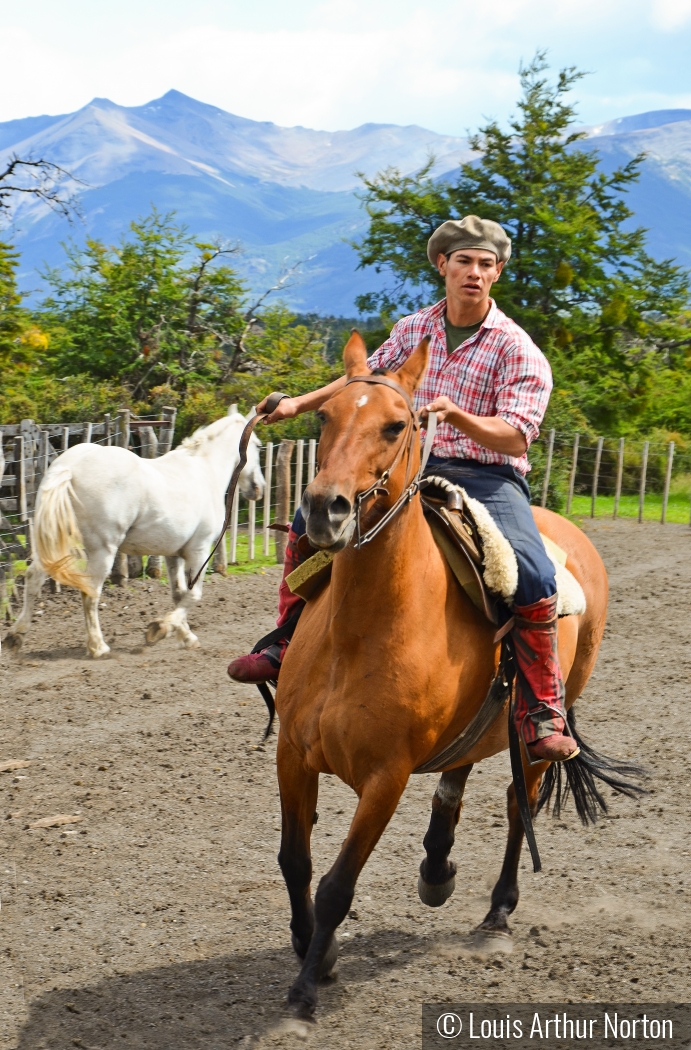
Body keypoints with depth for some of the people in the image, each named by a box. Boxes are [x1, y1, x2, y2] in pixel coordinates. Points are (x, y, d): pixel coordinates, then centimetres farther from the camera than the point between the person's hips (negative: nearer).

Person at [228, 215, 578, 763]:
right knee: (311, 520, -4)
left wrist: (457, 415, -33)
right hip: (412, 468, 5)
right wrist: (301, 403, 21)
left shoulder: (516, 348, -8)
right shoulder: (413, 329, 8)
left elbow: (515, 437, -17)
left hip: (488, 477, -5)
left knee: (532, 577, -30)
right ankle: (287, 646, 11)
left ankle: (542, 714, -17)